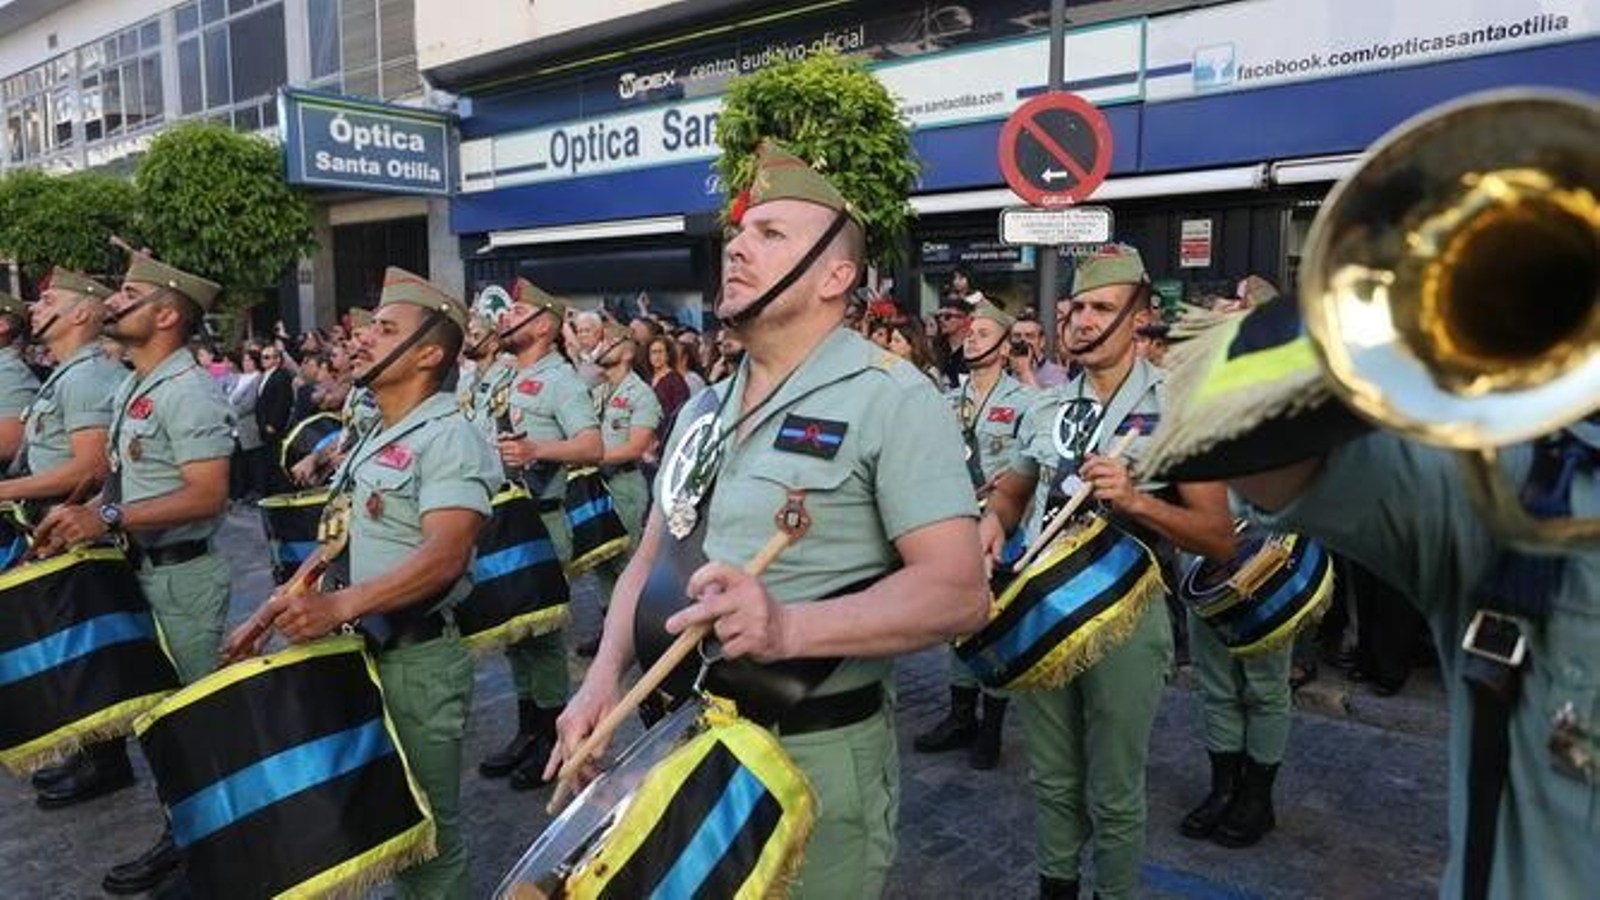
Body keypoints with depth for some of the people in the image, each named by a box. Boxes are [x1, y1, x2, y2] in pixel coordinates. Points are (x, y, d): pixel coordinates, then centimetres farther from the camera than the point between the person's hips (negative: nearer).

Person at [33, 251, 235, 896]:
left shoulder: (187, 392, -18)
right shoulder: (131, 388, 12)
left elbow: (208, 495, -25)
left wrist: (109, 518, -26)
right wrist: (84, 514, 3)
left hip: (183, 573, -9)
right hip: (145, 568, 9)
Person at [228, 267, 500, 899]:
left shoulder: (448, 438, -16)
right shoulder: (373, 440, 14)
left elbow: (444, 556, -29)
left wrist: (340, 604, -39)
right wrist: (276, 610, 14)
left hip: (416, 660, -9)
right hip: (360, 649, 9)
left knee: (425, 836, 4)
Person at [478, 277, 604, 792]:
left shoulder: (559, 379, -10)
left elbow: (593, 447, -22)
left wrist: (535, 450, -33)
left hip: (540, 521, -8)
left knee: (542, 632, -1)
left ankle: (554, 737, 12)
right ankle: (528, 730, 27)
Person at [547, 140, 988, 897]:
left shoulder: (892, 398, -14)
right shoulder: (706, 408, 10)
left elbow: (958, 592, -22)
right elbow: (651, 558, 12)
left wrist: (788, 627, -34)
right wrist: (603, 679, -3)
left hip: (815, 756, -6)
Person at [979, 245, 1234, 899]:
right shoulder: (1047, 407, 6)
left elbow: (1220, 539, -10)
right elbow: (1014, 489, 20)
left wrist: (1135, 499, -25)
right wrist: (994, 521, -4)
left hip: (1126, 618, -4)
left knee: (1114, 794, 9)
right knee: (1053, 778, 18)